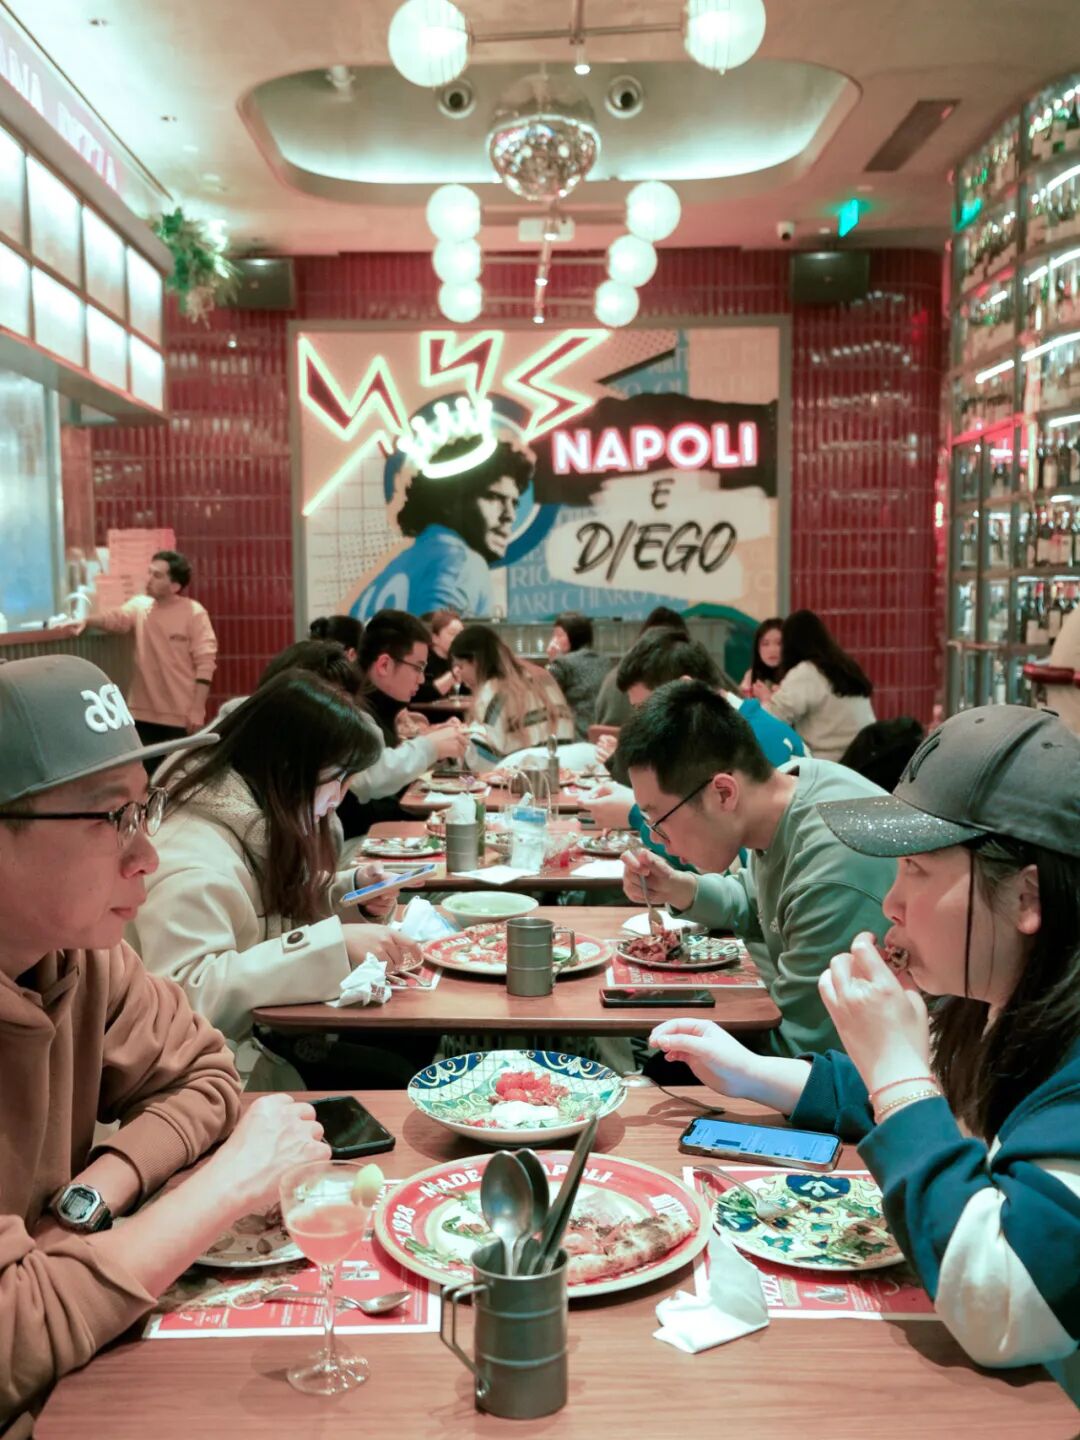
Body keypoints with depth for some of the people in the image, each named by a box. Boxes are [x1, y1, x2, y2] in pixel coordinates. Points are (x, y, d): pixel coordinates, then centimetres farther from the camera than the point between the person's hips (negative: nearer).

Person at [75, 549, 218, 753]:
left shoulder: (194, 613, -9)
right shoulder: (139, 606, 7)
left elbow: (205, 662, -11)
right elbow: (115, 617, -6)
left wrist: (197, 709, -14)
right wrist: (87, 621, -27)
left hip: (181, 715, -4)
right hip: (144, 711, 5)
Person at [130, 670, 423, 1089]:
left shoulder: (258, 822, 5)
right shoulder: (195, 858, -24)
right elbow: (187, 994, -33)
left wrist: (350, 888, 4)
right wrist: (334, 943, -34)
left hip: (262, 1036, 9)